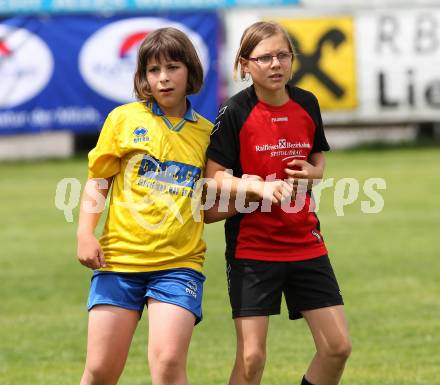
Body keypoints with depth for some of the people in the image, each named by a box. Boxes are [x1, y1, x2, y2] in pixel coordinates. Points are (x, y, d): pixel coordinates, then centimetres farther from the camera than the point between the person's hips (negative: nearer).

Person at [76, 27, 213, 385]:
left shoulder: (205, 132, 8)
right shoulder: (124, 119, 4)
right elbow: (97, 181, 8)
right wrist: (85, 234, -4)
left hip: (179, 263, 0)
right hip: (119, 258, 0)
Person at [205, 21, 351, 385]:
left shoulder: (307, 104, 3)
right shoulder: (235, 113, -11)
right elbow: (214, 176, -12)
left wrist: (313, 172, -4)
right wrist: (258, 188, -28)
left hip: (305, 242, 5)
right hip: (252, 245, -5)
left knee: (337, 347, 1)